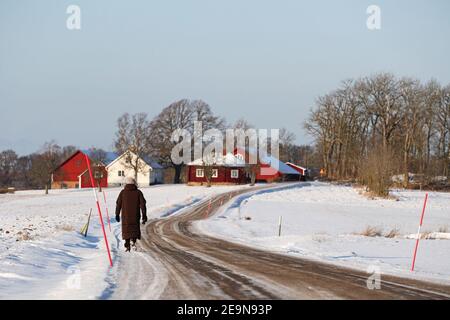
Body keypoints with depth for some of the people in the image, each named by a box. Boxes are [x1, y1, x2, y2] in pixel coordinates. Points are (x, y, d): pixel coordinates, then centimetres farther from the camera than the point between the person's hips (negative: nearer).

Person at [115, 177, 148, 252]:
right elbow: (143, 204, -4)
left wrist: (117, 214, 13)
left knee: (126, 230, 10)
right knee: (135, 228, 17)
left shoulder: (123, 192, 1)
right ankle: (133, 241, -5)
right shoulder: (138, 192, 0)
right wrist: (144, 216, -1)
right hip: (135, 216, 0)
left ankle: (127, 246, 1)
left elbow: (118, 204, 3)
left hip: (125, 215, 0)